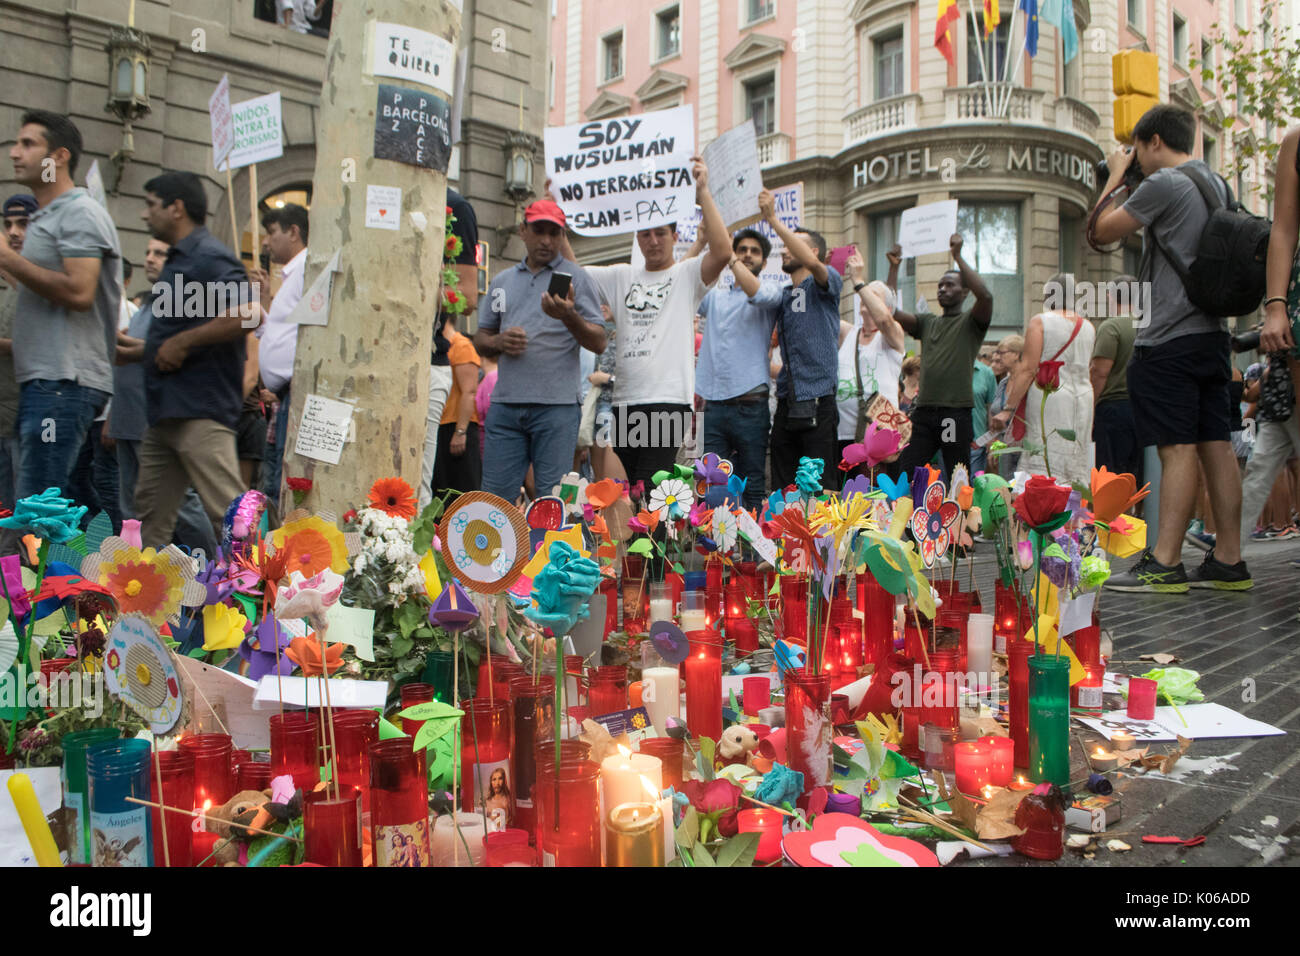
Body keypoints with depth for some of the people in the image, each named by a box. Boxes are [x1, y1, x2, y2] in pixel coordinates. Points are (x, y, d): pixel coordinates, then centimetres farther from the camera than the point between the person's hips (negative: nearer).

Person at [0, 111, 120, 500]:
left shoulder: (80, 212, -6)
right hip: (41, 381, 10)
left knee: (37, 509, -14)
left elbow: (78, 292, -19)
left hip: (64, 381, -10)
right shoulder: (44, 218, 25)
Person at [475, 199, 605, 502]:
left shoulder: (576, 278, 5)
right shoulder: (502, 281, 18)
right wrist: (498, 342, -1)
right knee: (495, 494, 3)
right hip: (505, 404, 4)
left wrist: (569, 317, -21)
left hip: (556, 406, -4)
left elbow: (598, 343, -2)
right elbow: (479, 339, 21)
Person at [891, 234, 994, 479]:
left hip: (957, 414, -4)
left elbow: (986, 296, -15)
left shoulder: (971, 322, 5)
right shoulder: (927, 322, 18)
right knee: (906, 475, -2)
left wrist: (958, 257, -13)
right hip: (924, 412, 4)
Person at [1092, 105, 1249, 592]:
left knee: (1178, 448, -10)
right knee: (1216, 445, 7)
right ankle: (1229, 561, 10)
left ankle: (1164, 564, -9)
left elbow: (1102, 230, -5)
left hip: (1171, 339, -8)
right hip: (1212, 332, 9)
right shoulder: (1216, 184, 17)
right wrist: (1131, 180, 23)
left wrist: (1116, 175, 9)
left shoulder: (1164, 184, -10)